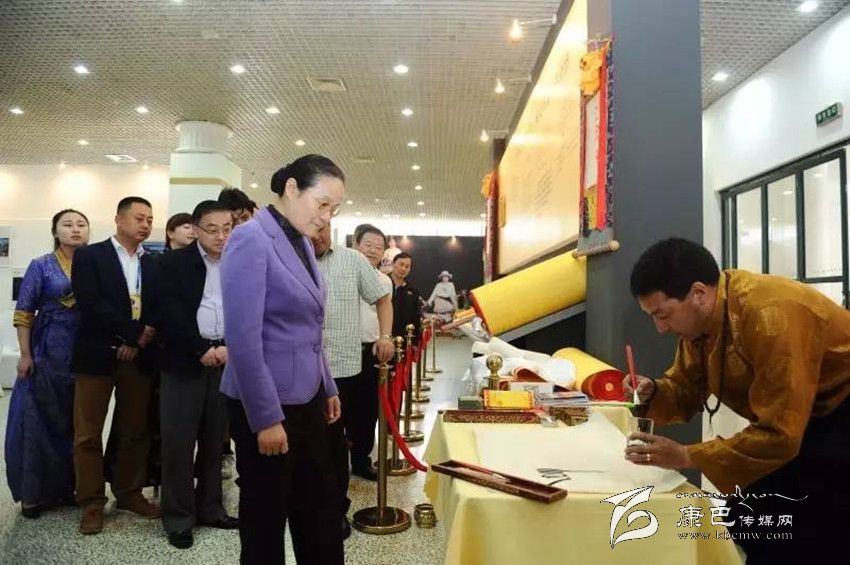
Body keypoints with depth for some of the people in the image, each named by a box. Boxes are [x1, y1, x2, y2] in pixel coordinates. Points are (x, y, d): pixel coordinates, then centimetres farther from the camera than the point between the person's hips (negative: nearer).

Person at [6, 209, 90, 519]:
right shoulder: (41, 266, -2)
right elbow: (23, 314, -2)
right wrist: (25, 355, -7)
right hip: (48, 353, -2)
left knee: (77, 422, 9)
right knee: (39, 421, 5)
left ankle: (66, 486, 25)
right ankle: (34, 493, 19)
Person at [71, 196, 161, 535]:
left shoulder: (152, 265, 12)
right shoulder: (89, 256, -1)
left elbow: (157, 310, 8)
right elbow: (91, 304, -13)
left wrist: (137, 344, -9)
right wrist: (134, 333, -15)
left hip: (138, 357, 4)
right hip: (97, 355, -4)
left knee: (136, 431, 11)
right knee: (88, 434, 4)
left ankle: (129, 493, 25)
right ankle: (92, 503, 17)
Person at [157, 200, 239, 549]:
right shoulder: (173, 264, 0)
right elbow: (170, 313, -10)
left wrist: (230, 348, -9)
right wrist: (202, 349, -15)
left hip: (226, 360, 3)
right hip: (184, 361, -3)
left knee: (214, 439, 11)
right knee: (179, 440, 0)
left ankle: (209, 509, 23)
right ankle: (178, 518, 13)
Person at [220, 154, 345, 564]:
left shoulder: (302, 243, 9)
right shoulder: (251, 239, -16)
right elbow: (242, 338, -21)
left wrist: (328, 388, 17)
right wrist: (266, 418, -20)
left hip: (307, 399, 8)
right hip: (266, 406, -8)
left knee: (322, 511, 18)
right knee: (266, 516, 10)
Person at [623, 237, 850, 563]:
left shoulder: (770, 316, -34)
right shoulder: (699, 317, -9)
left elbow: (778, 435, -33)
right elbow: (687, 389, 1)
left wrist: (687, 457, -30)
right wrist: (653, 392, -21)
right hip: (791, 423, 7)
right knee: (746, 523, 7)